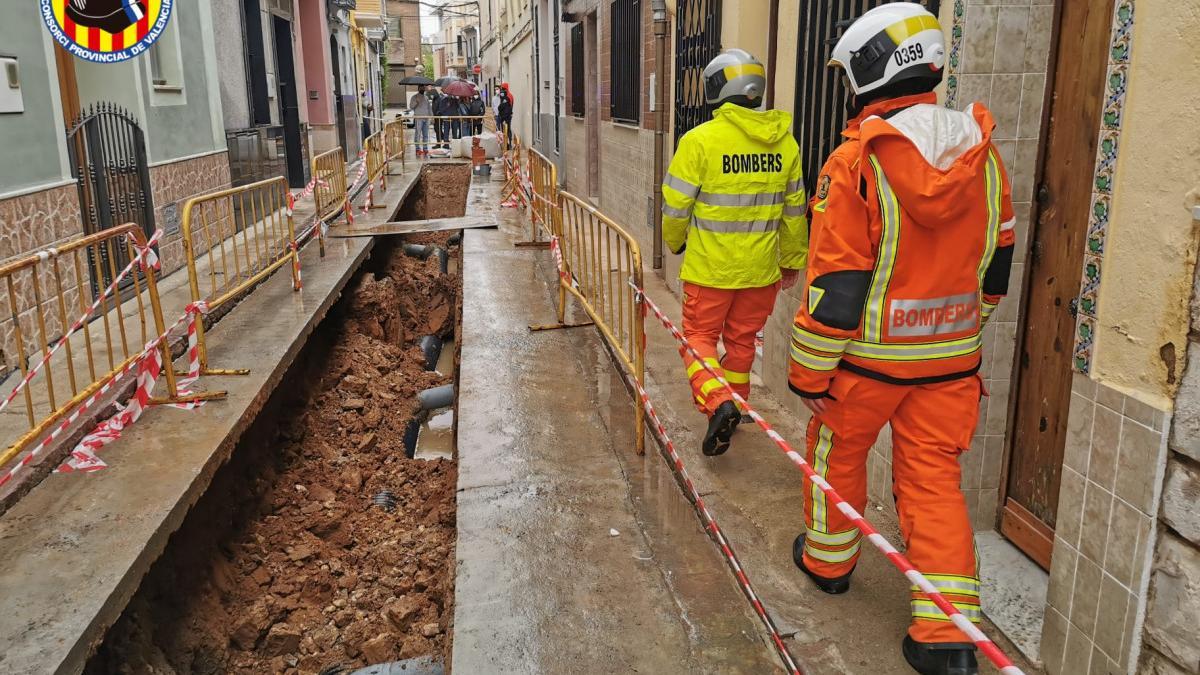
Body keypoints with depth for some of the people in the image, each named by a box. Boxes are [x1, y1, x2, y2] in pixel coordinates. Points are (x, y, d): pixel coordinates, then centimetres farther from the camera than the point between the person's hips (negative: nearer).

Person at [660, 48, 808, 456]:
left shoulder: (701, 140, -14)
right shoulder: (784, 141, 1)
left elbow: (676, 205, -10)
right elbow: (794, 209, 7)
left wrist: (676, 242, 11)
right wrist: (792, 260, 18)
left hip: (709, 268, -4)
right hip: (761, 269, 4)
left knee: (700, 336, 10)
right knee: (742, 339, 19)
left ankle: (717, 402, -11)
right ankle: (733, 402, 33)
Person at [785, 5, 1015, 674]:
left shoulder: (857, 161, -19)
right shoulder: (984, 156, 0)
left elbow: (835, 285, -19)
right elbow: (995, 265, 10)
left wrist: (809, 371, -9)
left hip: (867, 355, -4)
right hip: (951, 359, 5)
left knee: (837, 453, 19)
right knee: (934, 476, 11)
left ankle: (828, 560, 40)